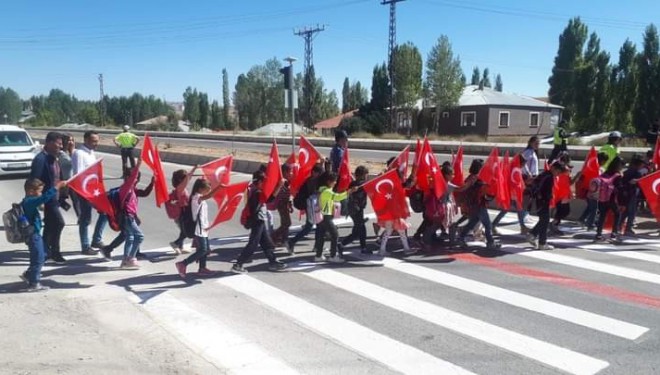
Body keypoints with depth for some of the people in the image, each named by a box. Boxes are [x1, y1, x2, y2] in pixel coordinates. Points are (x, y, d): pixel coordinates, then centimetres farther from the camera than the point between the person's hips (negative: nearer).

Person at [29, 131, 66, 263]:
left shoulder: (54, 158, 11)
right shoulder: (40, 159, -16)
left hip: (54, 197, 9)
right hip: (47, 198, -9)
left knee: (50, 225, 14)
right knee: (58, 223, -11)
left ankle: (45, 252, 25)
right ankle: (55, 252, 2)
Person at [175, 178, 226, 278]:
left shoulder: (201, 198, 14)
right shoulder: (196, 197, -17)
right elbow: (208, 196, -39)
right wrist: (219, 187, -49)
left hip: (203, 228, 10)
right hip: (199, 229, -10)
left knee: (205, 249, 14)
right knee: (202, 250, -8)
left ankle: (202, 268, 24)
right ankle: (182, 264, -2)